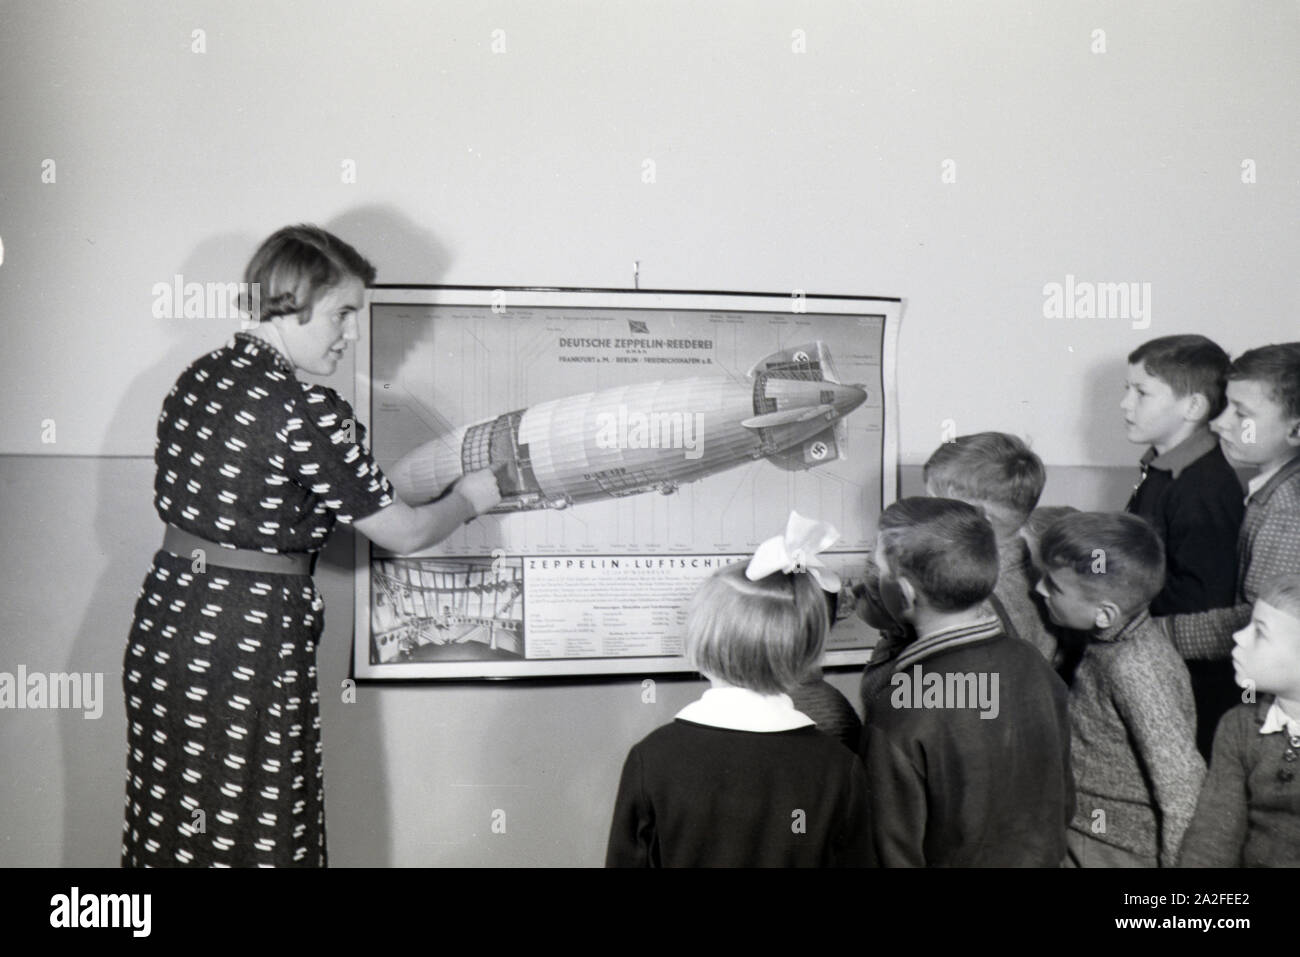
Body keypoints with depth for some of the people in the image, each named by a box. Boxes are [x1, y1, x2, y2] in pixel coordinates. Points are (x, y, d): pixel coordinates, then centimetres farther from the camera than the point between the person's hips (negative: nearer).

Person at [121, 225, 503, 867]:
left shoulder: (195, 380, 5)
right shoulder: (306, 413, -19)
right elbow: (405, 535, -12)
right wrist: (470, 498, 6)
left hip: (164, 621, 8)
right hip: (250, 640, -8)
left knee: (168, 825, 19)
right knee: (252, 835, 8)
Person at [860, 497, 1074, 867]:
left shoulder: (896, 717, -30)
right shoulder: (1035, 666, -11)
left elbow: (894, 854, -21)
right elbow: (1064, 801, 2)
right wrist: (1041, 852, 17)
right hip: (1040, 858, 5)